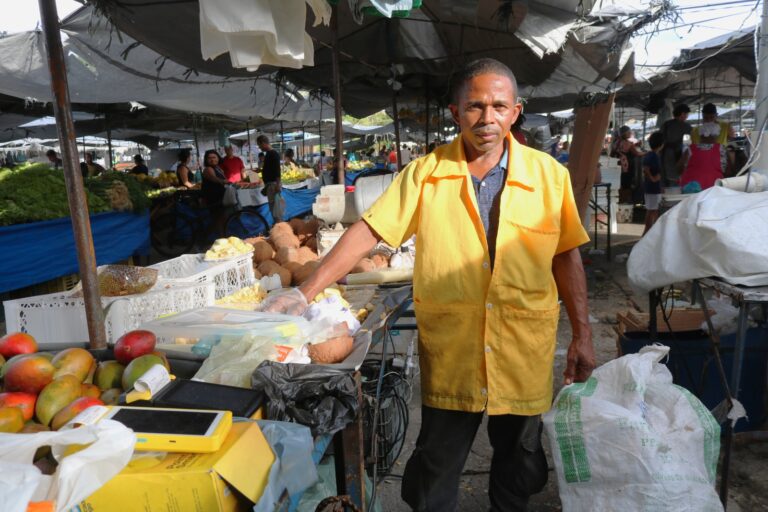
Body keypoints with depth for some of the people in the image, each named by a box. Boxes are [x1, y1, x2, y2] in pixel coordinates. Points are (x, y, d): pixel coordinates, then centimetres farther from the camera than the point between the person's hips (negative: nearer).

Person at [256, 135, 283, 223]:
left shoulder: (274, 154, -14)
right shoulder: (268, 154, 14)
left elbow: (277, 170, -21)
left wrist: (278, 184, -25)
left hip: (273, 184, -10)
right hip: (269, 184, 10)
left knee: (276, 207, -9)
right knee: (272, 207, 12)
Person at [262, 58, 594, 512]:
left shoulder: (549, 174, -1)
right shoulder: (425, 173, -4)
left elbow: (567, 256, 4)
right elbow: (369, 232, -9)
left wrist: (582, 334, 4)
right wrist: (306, 292, -15)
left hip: (524, 351, 2)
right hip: (448, 353, -1)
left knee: (520, 461, 21)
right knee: (437, 464, 14)